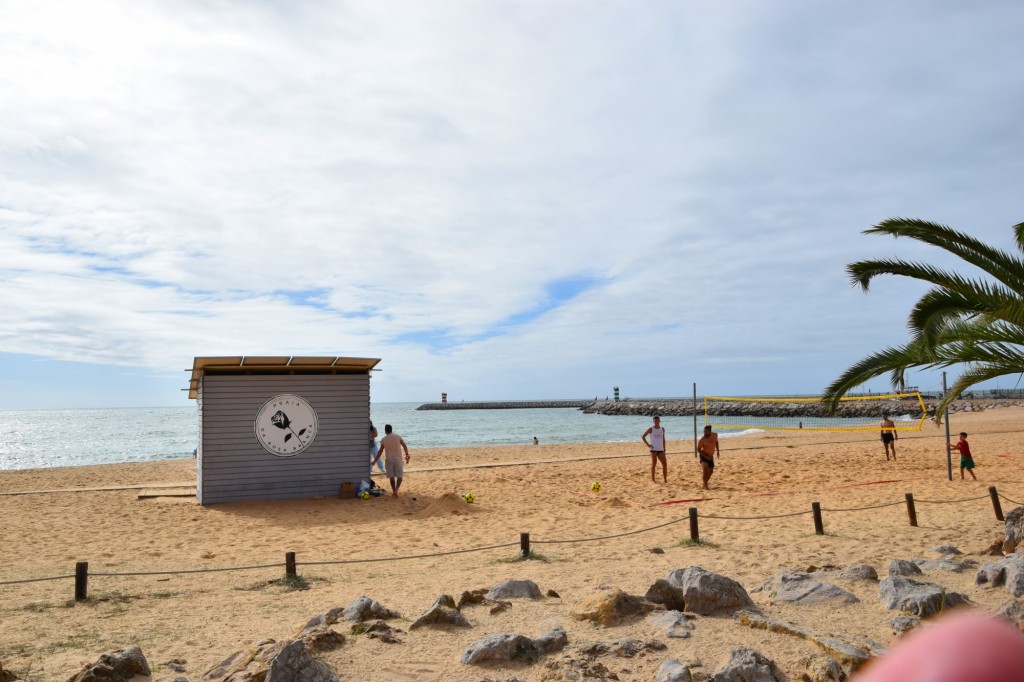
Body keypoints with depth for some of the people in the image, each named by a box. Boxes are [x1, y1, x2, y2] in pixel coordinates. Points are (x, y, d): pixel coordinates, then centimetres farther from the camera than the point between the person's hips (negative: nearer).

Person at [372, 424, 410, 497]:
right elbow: (405, 446, 0)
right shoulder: (397, 437, -1)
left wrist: (375, 461, 5)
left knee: (391, 477, 10)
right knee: (399, 476, 3)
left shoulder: (383, 439, -3)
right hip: (398, 459, 0)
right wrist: (407, 455, 10)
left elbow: (380, 451, -3)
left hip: (389, 459, 0)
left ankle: (394, 492, 14)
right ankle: (396, 490, -17)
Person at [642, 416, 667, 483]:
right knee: (654, 464, -2)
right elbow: (643, 437, 2)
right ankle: (653, 479, 6)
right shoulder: (651, 429, 0)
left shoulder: (662, 429, 12)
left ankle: (665, 479, 9)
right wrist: (647, 444, -8)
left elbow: (663, 440, 17)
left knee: (664, 464, 0)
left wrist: (664, 449, 12)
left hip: (660, 449, 4)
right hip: (653, 449, -4)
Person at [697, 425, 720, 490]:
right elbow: (698, 450, -17)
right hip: (704, 456, -6)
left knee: (711, 471, 13)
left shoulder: (715, 435, -7)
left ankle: (705, 484, 30)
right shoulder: (702, 439, -23)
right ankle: (705, 486, -21)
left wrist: (717, 451, 12)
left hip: (710, 456, 6)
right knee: (705, 470, -24)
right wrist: (706, 457, -26)